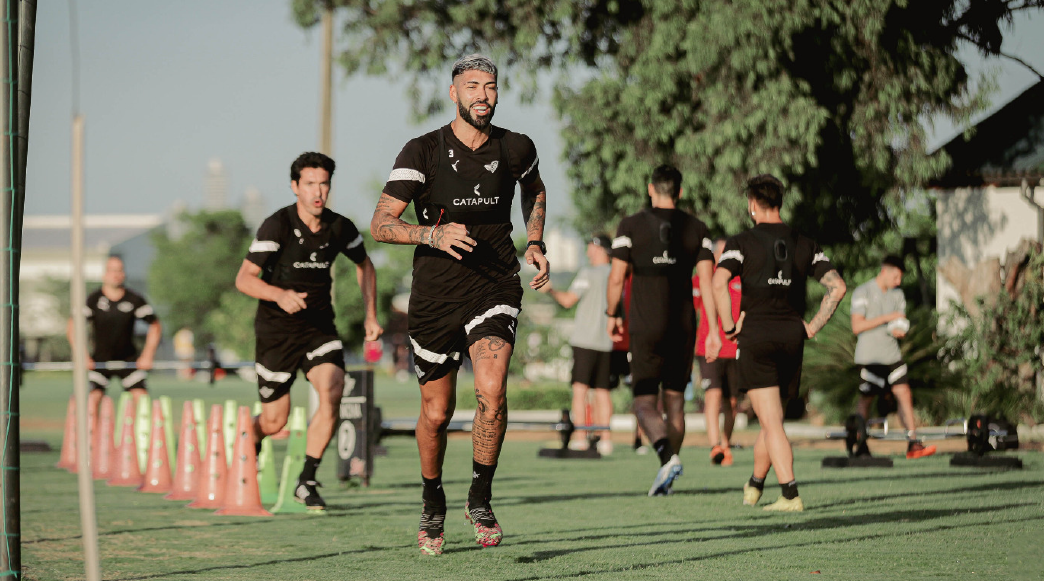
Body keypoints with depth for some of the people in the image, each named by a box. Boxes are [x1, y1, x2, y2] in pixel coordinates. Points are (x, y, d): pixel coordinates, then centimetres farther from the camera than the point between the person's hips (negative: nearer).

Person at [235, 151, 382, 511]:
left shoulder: (340, 228, -2)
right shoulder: (277, 226, -15)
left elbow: (364, 266, 19)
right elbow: (244, 279, -19)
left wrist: (371, 316, 15)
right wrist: (280, 295, -37)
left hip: (319, 326, 3)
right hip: (276, 330, -3)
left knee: (332, 391, -24)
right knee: (274, 421, 3)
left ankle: (307, 482, -15)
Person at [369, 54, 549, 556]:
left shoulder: (515, 150, 2)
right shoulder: (423, 152, -7)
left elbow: (534, 190, 26)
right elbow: (381, 224, -12)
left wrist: (535, 243, 11)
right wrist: (433, 234, -28)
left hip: (494, 288, 0)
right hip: (435, 294, 0)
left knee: (491, 391, -22)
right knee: (436, 412, 7)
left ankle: (480, 500, -3)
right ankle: (432, 505, 33)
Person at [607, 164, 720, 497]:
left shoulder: (631, 226, -4)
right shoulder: (697, 229, 4)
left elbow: (616, 277, -5)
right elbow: (707, 280, -4)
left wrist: (612, 316, 11)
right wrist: (714, 331, -5)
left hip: (646, 329, -3)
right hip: (683, 328, 3)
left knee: (645, 405, -2)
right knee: (675, 401, 16)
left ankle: (668, 455, -31)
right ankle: (664, 480, 18)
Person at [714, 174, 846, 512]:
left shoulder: (742, 243, -3)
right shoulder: (805, 245, 9)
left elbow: (719, 282, -20)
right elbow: (837, 287, 1)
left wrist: (729, 326, -10)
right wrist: (813, 327, 6)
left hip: (755, 335, -4)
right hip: (792, 337, 4)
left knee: (771, 422, -6)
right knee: (771, 417, 19)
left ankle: (791, 495, -16)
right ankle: (753, 489, 31)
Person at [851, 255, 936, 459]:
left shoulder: (897, 294, 13)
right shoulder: (862, 293, -8)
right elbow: (857, 326, -15)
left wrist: (900, 330, -6)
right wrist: (887, 318, -19)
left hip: (892, 355, 5)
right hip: (869, 356, -5)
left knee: (904, 394, -7)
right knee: (865, 400, 2)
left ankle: (912, 444, -11)